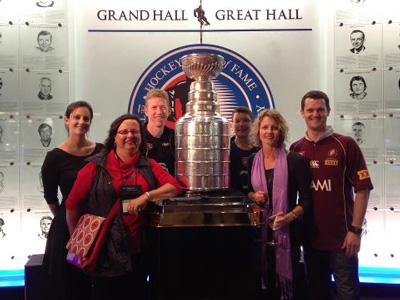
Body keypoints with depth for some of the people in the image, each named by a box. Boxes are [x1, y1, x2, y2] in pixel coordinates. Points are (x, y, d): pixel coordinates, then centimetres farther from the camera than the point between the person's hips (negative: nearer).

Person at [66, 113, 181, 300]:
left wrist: (145, 196, -20)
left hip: (139, 250, 3)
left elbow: (175, 187, -7)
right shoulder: (96, 167, -2)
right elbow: (72, 204, 0)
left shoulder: (149, 166, 7)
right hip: (107, 251, -3)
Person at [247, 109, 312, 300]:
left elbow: (306, 199, -6)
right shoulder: (252, 161, 5)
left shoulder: (294, 161, -7)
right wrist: (253, 196, -5)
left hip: (287, 230, -3)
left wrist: (290, 216, -22)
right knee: (268, 280, 13)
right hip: (261, 229, 4)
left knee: (287, 282, 2)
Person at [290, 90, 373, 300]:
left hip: (341, 236, -3)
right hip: (311, 236, 4)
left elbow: (362, 189, -8)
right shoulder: (296, 149, 4)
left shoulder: (346, 145, -6)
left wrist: (355, 230, -12)